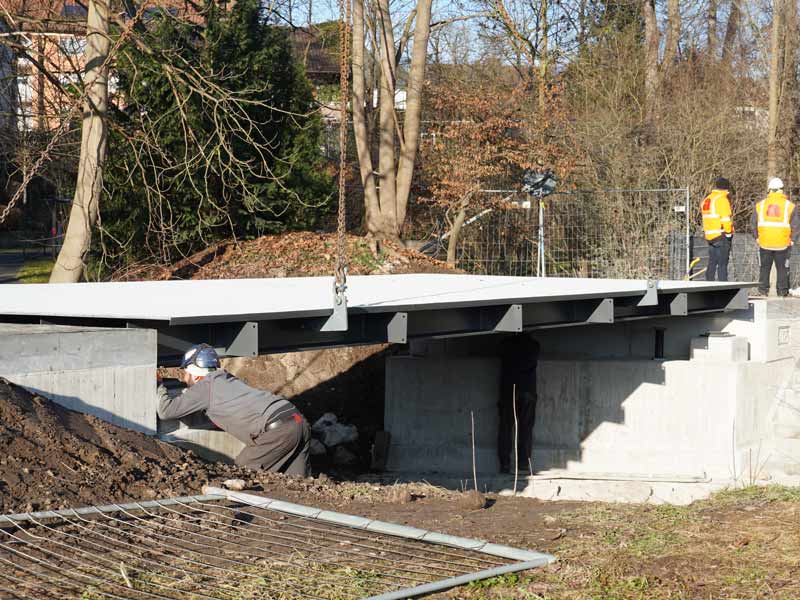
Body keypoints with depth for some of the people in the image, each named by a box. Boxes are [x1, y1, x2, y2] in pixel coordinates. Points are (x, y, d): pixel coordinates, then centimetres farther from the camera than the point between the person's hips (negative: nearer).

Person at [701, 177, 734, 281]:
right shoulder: (722, 199, -11)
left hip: (710, 236, 8)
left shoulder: (706, 199, 15)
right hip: (721, 235, -8)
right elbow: (726, 218, -17)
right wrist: (729, 232, -10)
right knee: (722, 264, -7)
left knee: (712, 263, 13)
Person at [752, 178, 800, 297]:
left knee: (764, 268, 12)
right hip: (783, 243, -1)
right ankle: (782, 292, 9)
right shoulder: (789, 205, -4)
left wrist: (757, 238, 13)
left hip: (764, 243, 1)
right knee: (782, 269, 8)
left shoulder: (761, 205, 2)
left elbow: (753, 223, 6)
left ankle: (763, 290, 12)